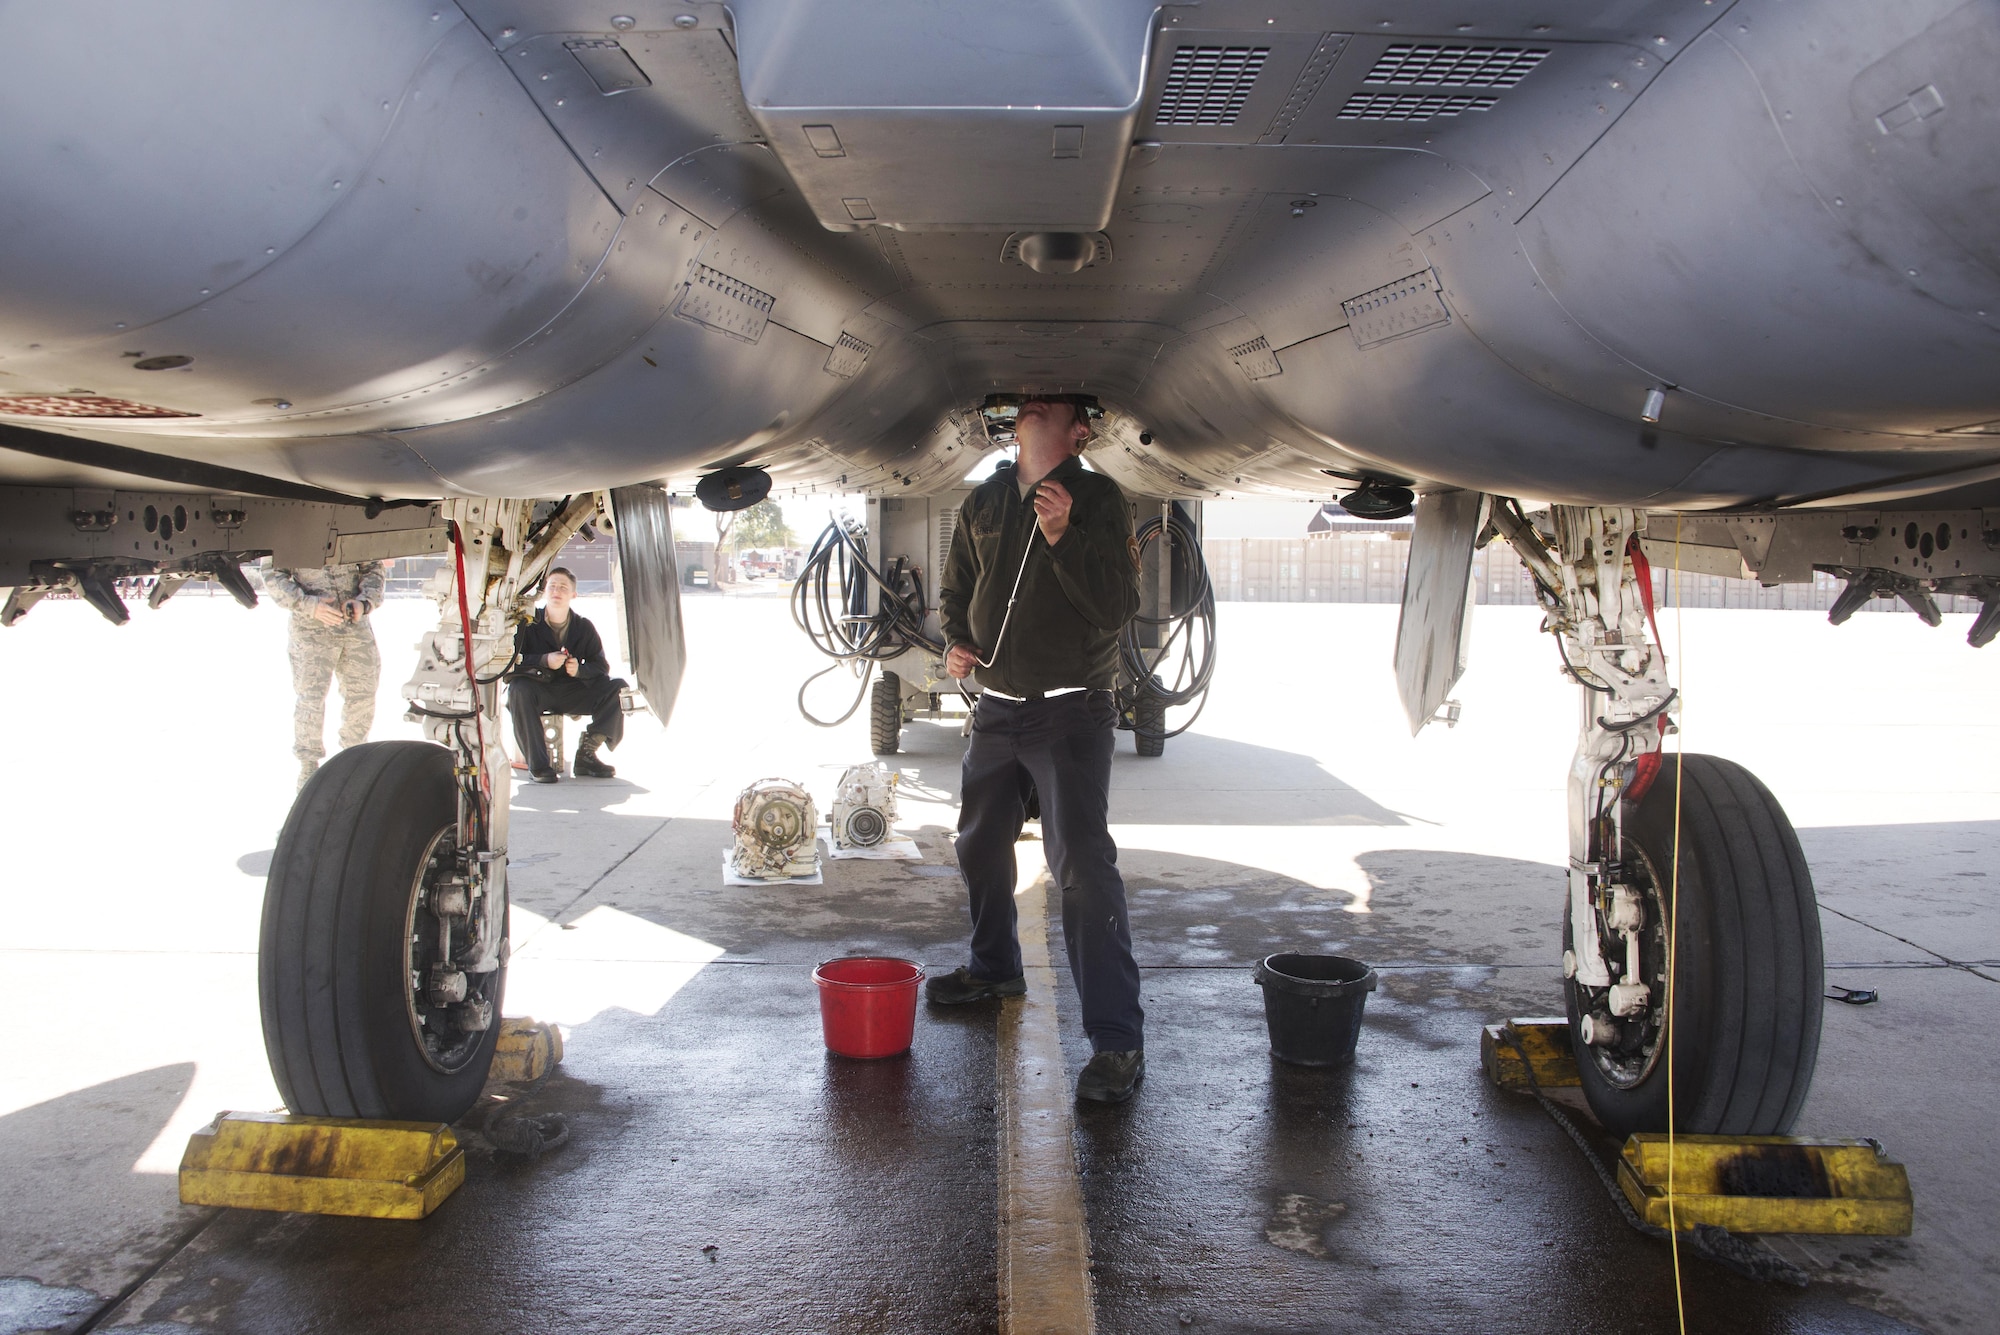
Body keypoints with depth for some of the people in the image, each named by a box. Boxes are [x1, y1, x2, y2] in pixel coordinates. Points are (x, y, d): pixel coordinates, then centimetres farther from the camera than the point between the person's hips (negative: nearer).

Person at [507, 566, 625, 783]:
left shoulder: (584, 627, 5)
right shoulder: (528, 624, -2)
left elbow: (601, 666, 2)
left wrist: (579, 669, -19)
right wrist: (543, 661, -26)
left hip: (573, 692, 3)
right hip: (538, 691, -3)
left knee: (618, 688, -17)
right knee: (518, 689, -37)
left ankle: (586, 754, -15)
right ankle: (537, 763, -31)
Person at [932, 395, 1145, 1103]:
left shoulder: (1097, 498, -7)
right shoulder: (984, 502, 9)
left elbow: (1118, 604, -16)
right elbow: (955, 586, 22)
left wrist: (1063, 537, -27)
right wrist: (957, 640, 2)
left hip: (1071, 711, -6)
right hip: (997, 706, 7)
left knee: (1082, 863, -16)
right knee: (981, 846, 20)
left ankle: (1117, 1038, -12)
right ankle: (995, 967, 44)